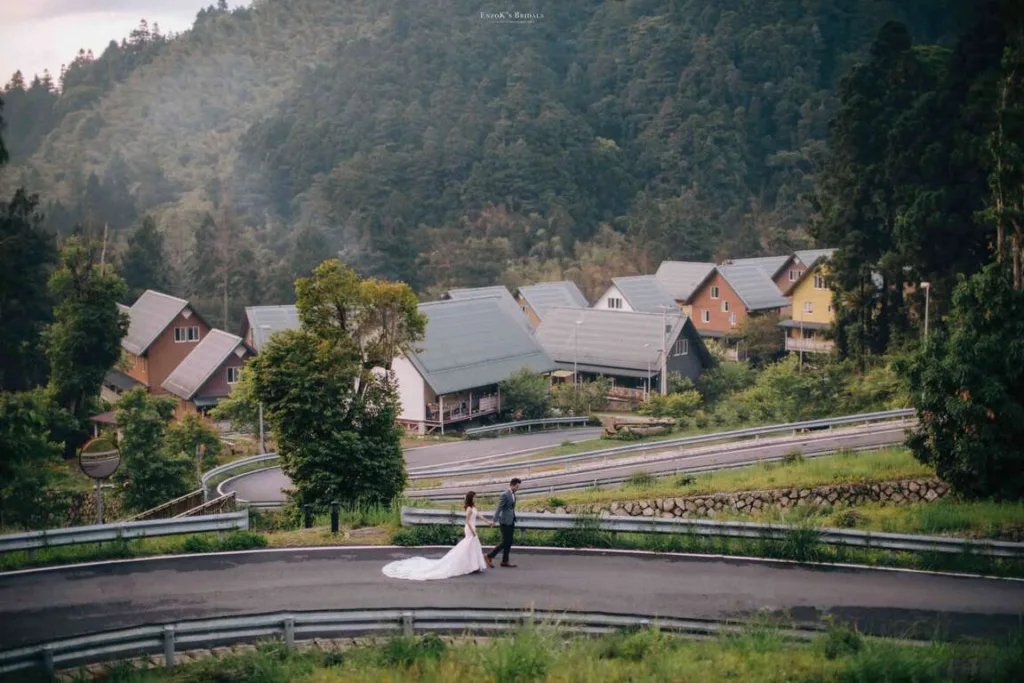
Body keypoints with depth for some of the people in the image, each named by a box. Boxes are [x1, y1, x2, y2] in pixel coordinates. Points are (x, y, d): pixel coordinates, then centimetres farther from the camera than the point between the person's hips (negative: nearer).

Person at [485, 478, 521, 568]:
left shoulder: (513, 494, 10)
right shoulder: (505, 495, -17)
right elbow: (499, 508, -20)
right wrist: (494, 520, -23)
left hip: (511, 521, 9)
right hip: (505, 521, -9)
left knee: (509, 542, 10)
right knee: (505, 542, -6)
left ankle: (505, 561, 15)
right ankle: (489, 556, 2)